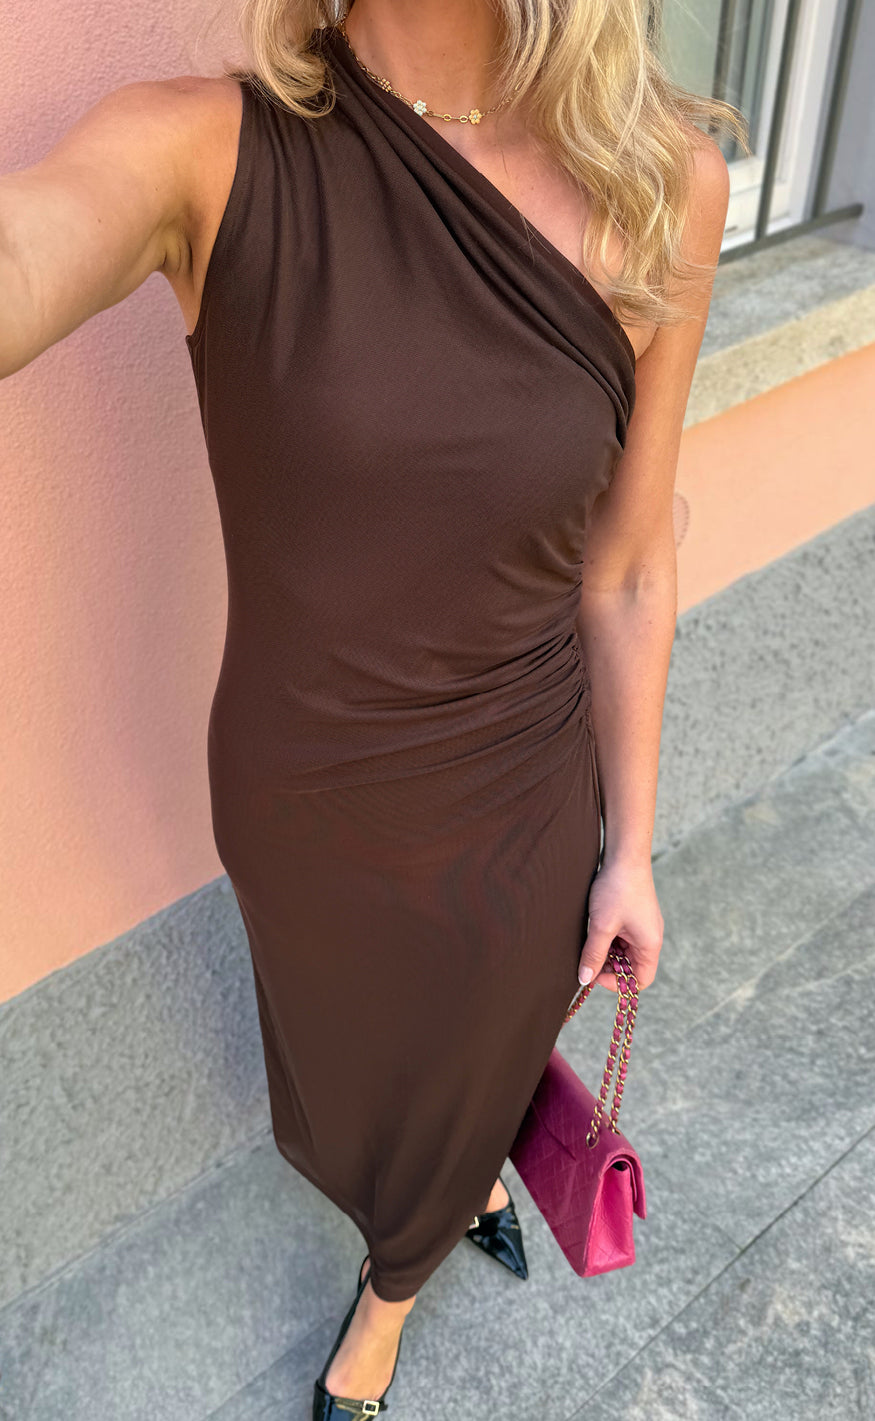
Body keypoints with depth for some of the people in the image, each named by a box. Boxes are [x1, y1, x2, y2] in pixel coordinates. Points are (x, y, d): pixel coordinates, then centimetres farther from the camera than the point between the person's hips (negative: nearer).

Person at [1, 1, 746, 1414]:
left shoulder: (665, 185, -14)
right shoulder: (208, 146, -18)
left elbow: (626, 566, -6)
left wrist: (630, 849, 1)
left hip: (518, 810, 1)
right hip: (297, 809, 0)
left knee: (464, 1078, 26)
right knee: (346, 1070, 29)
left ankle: (390, 1299, 64)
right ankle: (475, 1175, 69)